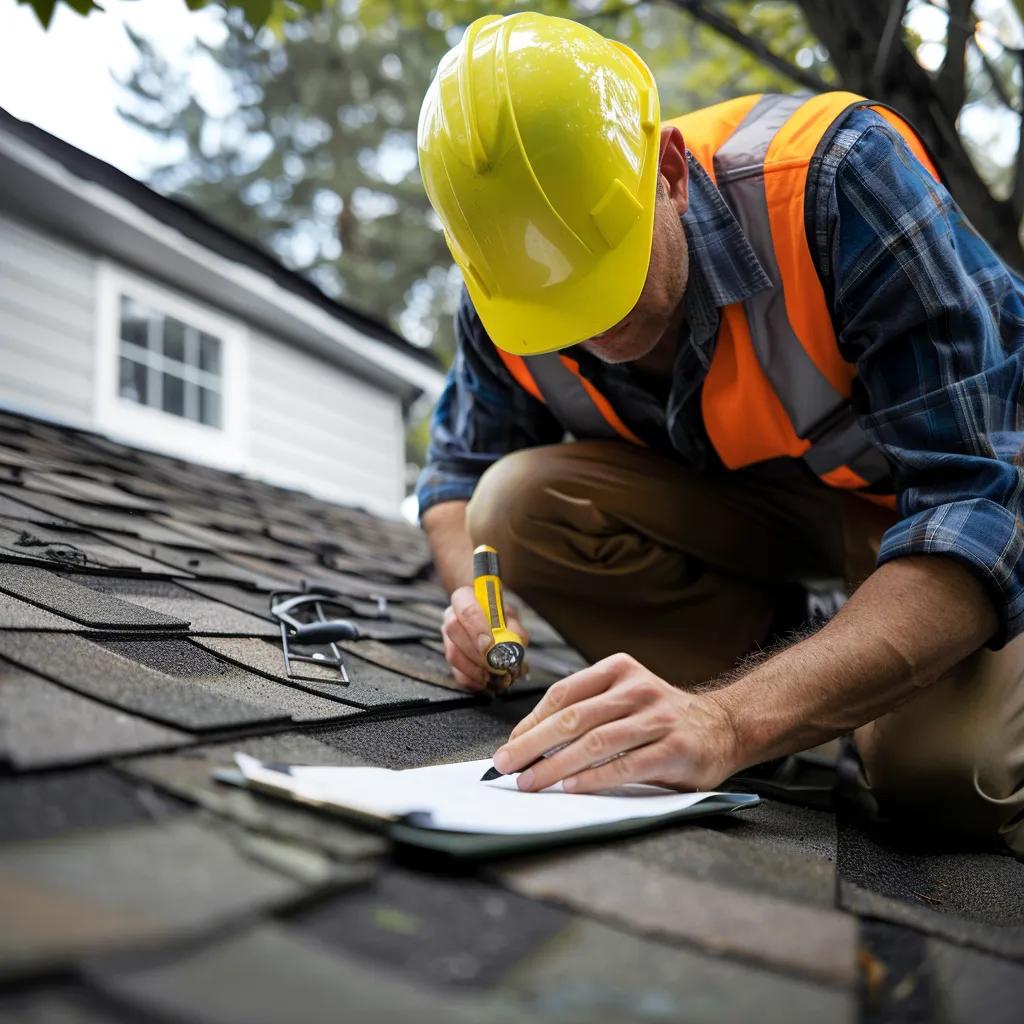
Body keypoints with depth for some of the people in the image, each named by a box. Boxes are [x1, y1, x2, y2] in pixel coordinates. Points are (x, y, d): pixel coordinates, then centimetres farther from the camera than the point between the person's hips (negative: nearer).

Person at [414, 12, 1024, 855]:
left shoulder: (833, 177, -32)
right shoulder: (505, 295, -16)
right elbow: (461, 466, 4)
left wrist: (733, 721, -50)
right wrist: (478, 599, -21)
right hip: (749, 499, 4)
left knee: (937, 766, -32)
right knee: (517, 505, -22)